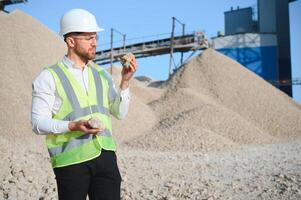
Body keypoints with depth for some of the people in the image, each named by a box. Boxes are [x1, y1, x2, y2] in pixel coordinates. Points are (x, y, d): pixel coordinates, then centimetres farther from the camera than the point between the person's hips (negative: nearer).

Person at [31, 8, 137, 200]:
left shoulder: (101, 74, 14)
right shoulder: (50, 77, -2)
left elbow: (120, 112, 13)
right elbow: (38, 123, -6)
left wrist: (125, 81, 0)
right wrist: (73, 126, -20)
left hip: (105, 154, 4)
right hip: (71, 160, -4)